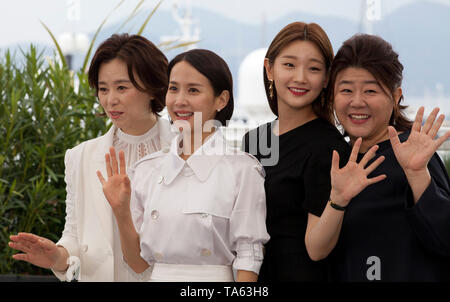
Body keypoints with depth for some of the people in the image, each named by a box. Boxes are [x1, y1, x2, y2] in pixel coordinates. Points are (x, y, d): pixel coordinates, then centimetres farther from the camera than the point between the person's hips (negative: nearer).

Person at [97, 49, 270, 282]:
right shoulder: (147, 170, 4)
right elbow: (139, 262, 5)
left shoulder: (241, 169, -8)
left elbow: (248, 258, -9)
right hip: (159, 276, 4)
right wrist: (121, 211, -7)